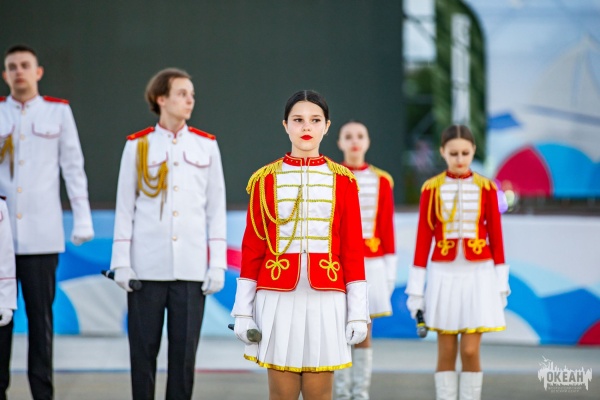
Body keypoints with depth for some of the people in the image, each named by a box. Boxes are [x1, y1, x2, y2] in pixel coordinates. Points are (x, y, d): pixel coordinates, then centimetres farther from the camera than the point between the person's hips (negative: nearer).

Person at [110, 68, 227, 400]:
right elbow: (124, 206, 5)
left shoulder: (206, 146, 7)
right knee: (143, 348, 2)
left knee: (185, 350, 2)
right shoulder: (137, 145, 4)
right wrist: (121, 262, -2)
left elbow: (216, 209, 8)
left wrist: (217, 265, 1)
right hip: (147, 266, -1)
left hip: (191, 268, 1)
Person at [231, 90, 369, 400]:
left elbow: (353, 250, 4)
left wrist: (358, 312, -1)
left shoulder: (343, 181, 5)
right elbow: (252, 248, 4)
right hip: (278, 298, 0)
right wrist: (243, 309, 1)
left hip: (325, 299, 0)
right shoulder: (266, 179, 4)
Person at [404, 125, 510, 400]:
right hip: (444, 276, 0)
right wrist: (415, 287, -2)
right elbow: (423, 238, 0)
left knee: (470, 351, -4)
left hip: (478, 275, 0)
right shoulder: (431, 189, 0)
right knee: (446, 352, 4)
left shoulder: (486, 188, 2)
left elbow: (496, 237, 4)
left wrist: (501, 282, 3)